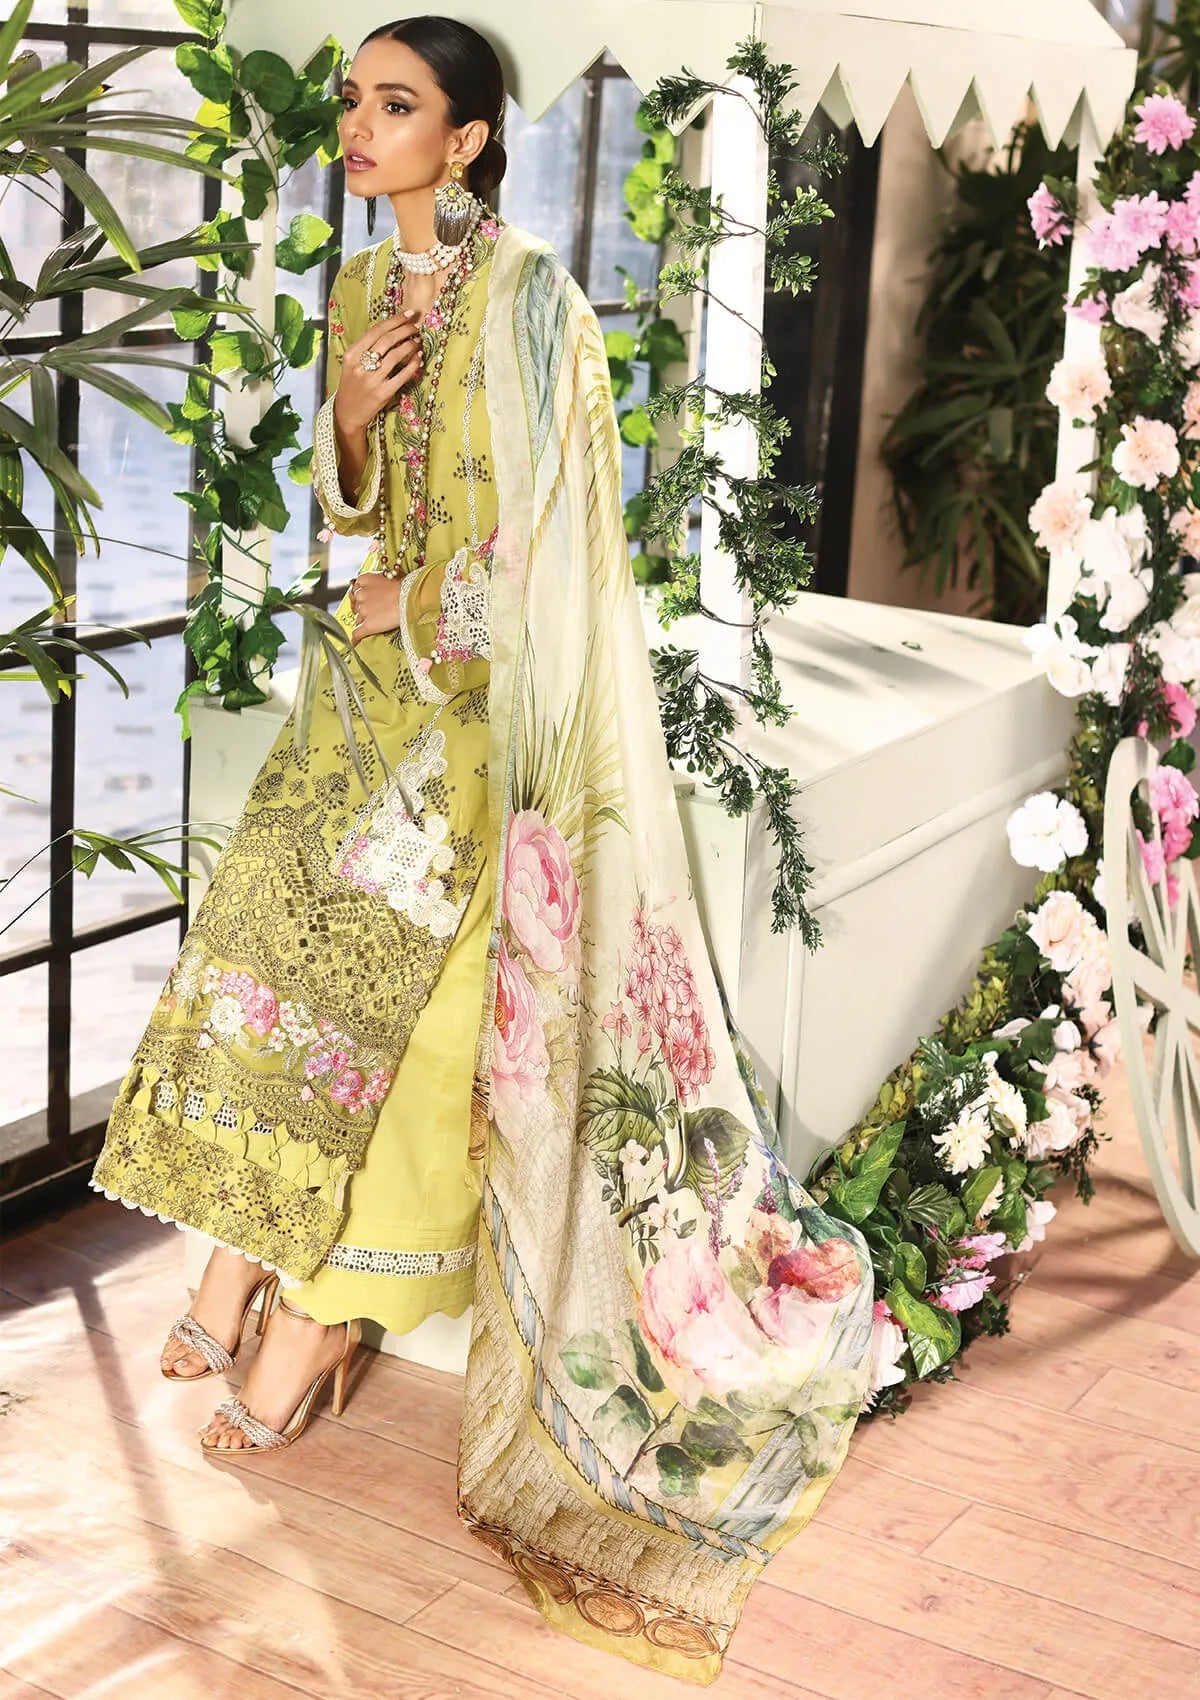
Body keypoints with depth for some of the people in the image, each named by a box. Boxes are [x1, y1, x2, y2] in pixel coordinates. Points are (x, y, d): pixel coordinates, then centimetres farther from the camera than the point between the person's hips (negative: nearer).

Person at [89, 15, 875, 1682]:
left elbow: (537, 517, -16)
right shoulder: (363, 287, 11)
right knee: (271, 917, 1)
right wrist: (345, 415, -5)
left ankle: (314, 1317, 6)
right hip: (378, 663, 8)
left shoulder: (521, 292, -14)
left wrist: (416, 613, -6)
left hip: (475, 687, -7)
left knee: (380, 961, -6)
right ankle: (246, 1266, 12)